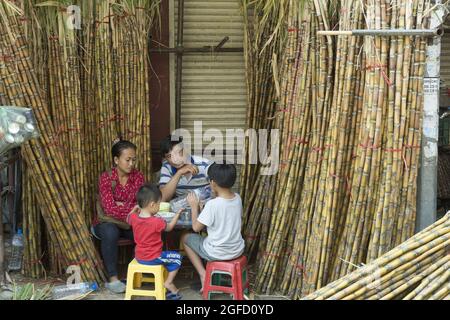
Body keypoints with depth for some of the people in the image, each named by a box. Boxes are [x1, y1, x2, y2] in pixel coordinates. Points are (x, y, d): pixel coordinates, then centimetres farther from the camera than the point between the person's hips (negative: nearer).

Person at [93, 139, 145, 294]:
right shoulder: (106, 177, -18)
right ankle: (112, 279, -25)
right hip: (106, 223, -3)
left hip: (129, 222, 3)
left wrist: (122, 205, -22)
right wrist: (132, 207, -29)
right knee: (110, 231, -37)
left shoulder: (138, 176, -5)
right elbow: (110, 209, -27)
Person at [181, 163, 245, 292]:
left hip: (217, 254, -6)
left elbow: (196, 227, -16)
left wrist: (194, 206, -3)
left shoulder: (212, 204, -25)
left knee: (186, 238, 17)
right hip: (238, 250, 6)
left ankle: (203, 275, 11)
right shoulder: (238, 198, -6)